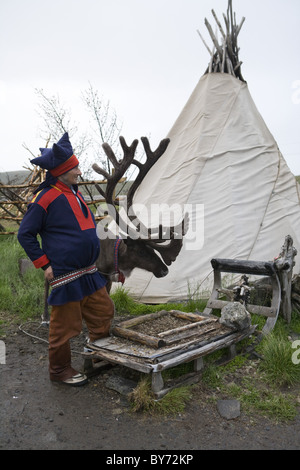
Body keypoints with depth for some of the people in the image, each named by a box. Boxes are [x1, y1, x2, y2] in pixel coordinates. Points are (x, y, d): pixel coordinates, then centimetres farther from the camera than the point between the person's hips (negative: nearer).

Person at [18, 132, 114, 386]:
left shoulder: (74, 192, 12)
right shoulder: (45, 197, -14)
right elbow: (25, 234, -9)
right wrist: (44, 264, -11)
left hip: (89, 271, 9)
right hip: (65, 274, -9)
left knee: (104, 311, 15)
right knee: (65, 324, 3)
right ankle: (60, 369, 24)